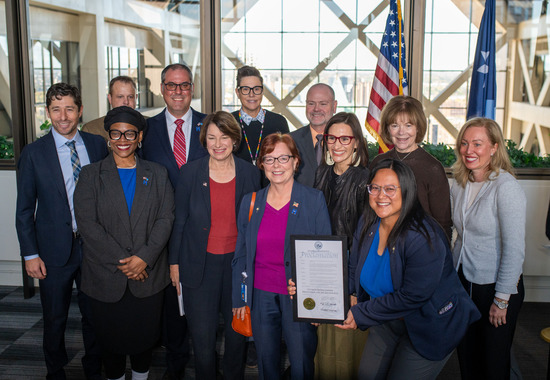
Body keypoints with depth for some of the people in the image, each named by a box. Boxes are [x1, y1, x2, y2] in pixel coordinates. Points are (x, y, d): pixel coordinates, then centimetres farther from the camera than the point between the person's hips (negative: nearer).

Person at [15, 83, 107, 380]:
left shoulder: (98, 145, 0)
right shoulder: (33, 153, -5)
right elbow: (24, 210, -2)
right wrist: (30, 254, -6)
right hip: (54, 250, -2)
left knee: (94, 315, 15)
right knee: (55, 320, 13)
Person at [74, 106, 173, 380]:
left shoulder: (157, 175, 8)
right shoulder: (91, 175, 2)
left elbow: (166, 219, -2)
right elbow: (87, 224, -7)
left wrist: (143, 258, -15)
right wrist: (120, 261, -15)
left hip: (148, 276, 1)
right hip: (105, 277, -1)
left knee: (144, 336, 10)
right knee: (110, 338, 10)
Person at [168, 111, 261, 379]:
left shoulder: (250, 173, -1)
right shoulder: (190, 172, -4)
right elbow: (179, 220, 2)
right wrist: (174, 262, 2)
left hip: (238, 262, 1)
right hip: (200, 264, -1)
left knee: (237, 331, 15)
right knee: (202, 336, 5)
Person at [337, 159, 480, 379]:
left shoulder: (423, 237, -28)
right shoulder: (367, 225, -5)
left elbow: (412, 297, -29)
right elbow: (352, 272, 2)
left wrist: (360, 314, -24)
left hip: (429, 326, -7)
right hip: (386, 321, 7)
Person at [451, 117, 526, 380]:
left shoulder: (506, 187, -18)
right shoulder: (459, 185, 4)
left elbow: (514, 249, -18)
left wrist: (502, 299, -16)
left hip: (494, 287, -6)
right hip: (463, 281, 6)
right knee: (466, 358, 16)